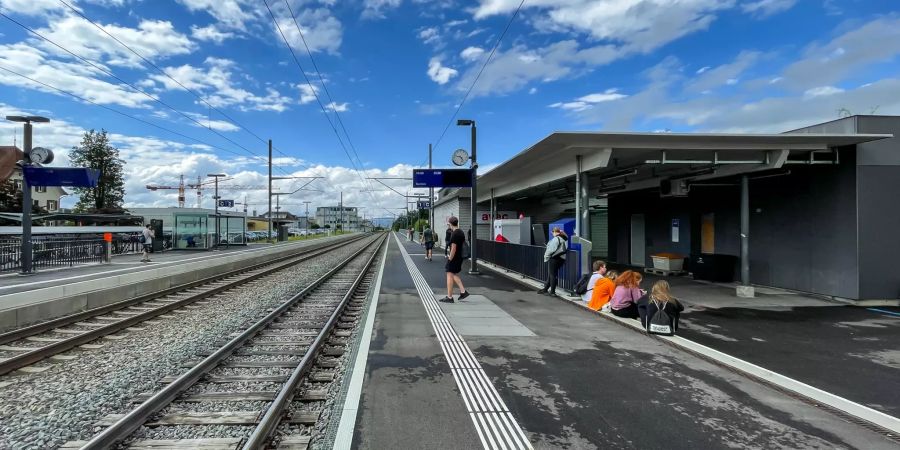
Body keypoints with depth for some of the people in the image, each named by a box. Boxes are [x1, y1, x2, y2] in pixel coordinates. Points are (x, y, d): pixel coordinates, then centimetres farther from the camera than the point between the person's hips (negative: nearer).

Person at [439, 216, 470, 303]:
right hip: (460, 257, 9)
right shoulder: (461, 232, 10)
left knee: (450, 276, -2)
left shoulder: (454, 234, -20)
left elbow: (453, 248, -23)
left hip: (454, 258, -9)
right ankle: (463, 291, 17)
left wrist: (450, 258, -14)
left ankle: (449, 297, 2)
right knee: (455, 275, 21)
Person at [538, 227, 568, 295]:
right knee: (551, 274, 15)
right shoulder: (563, 239, 14)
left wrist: (546, 258, -5)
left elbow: (551, 250, -15)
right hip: (561, 258, 9)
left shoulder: (556, 239, -13)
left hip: (555, 258, -9)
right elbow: (565, 249, 12)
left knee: (552, 274, -1)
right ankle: (545, 288, 23)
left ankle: (552, 291, 3)